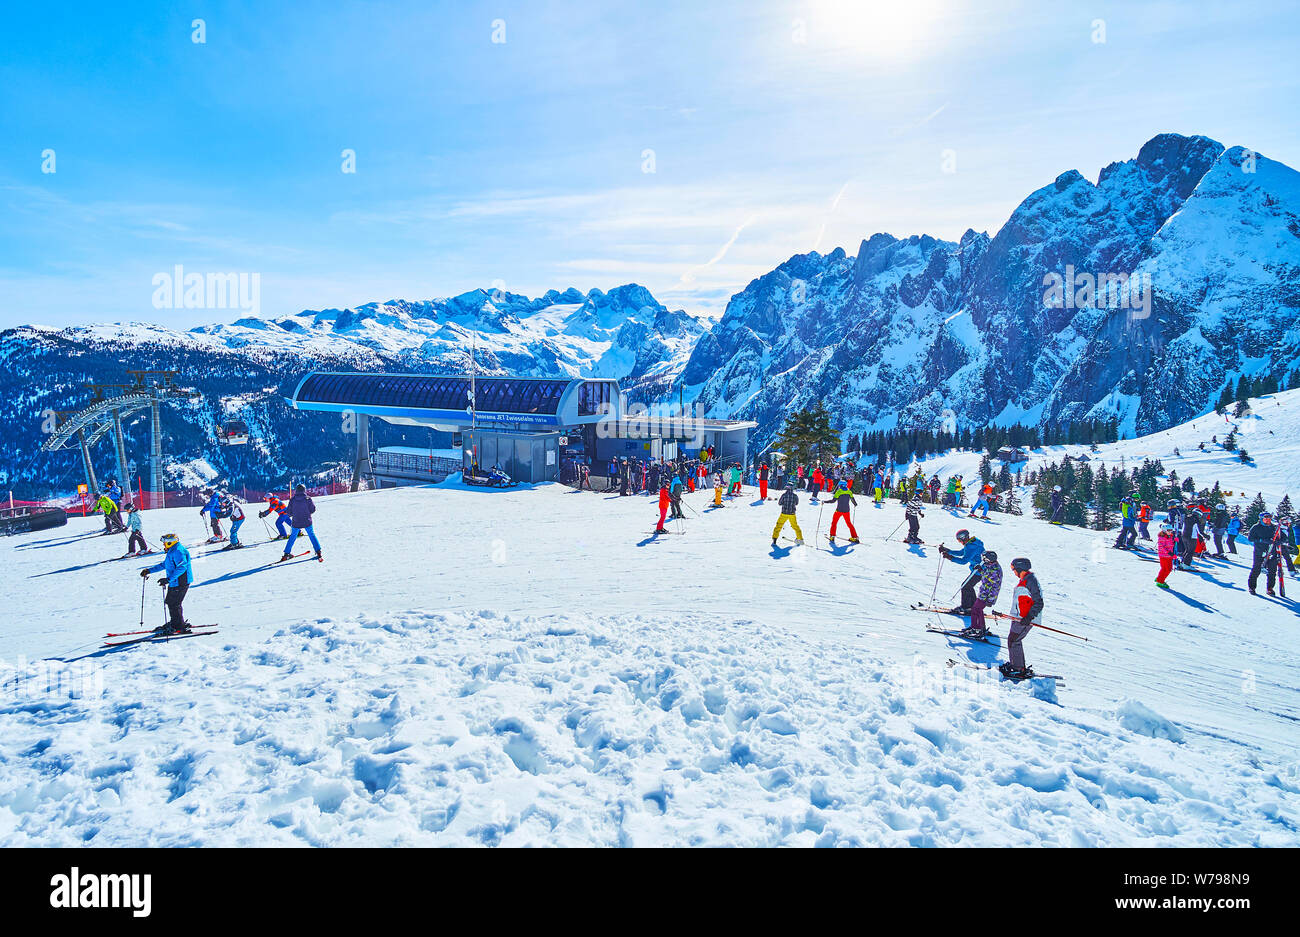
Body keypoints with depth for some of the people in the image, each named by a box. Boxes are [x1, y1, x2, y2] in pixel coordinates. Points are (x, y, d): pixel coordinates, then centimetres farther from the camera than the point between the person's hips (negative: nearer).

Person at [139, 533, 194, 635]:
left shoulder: (178, 552, -19)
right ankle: (174, 623, 30)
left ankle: (179, 627, -3)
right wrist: (149, 571, 25)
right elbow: (164, 564, 28)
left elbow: (182, 567, -29)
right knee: (169, 602, 18)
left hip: (180, 583, -11)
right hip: (175, 583, 11)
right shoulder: (172, 551, 16)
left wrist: (168, 579, -33)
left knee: (173, 604, -9)